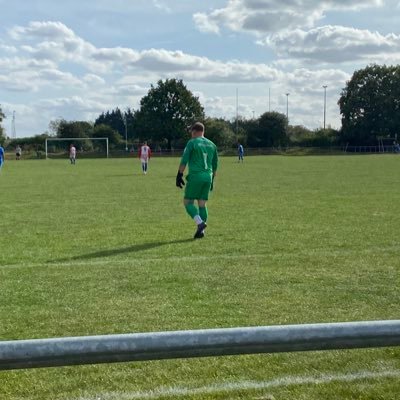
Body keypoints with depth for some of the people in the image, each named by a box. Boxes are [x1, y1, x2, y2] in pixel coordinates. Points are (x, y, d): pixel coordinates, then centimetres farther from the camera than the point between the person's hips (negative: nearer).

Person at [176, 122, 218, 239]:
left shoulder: (192, 142, -2)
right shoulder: (212, 145, 16)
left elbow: (184, 160, -8)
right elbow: (215, 164, 20)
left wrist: (179, 175, -5)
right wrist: (212, 179, 27)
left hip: (195, 176, -5)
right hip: (208, 177, 6)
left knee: (188, 202, 3)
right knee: (202, 204, 9)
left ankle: (200, 223, -16)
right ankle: (201, 230, 5)